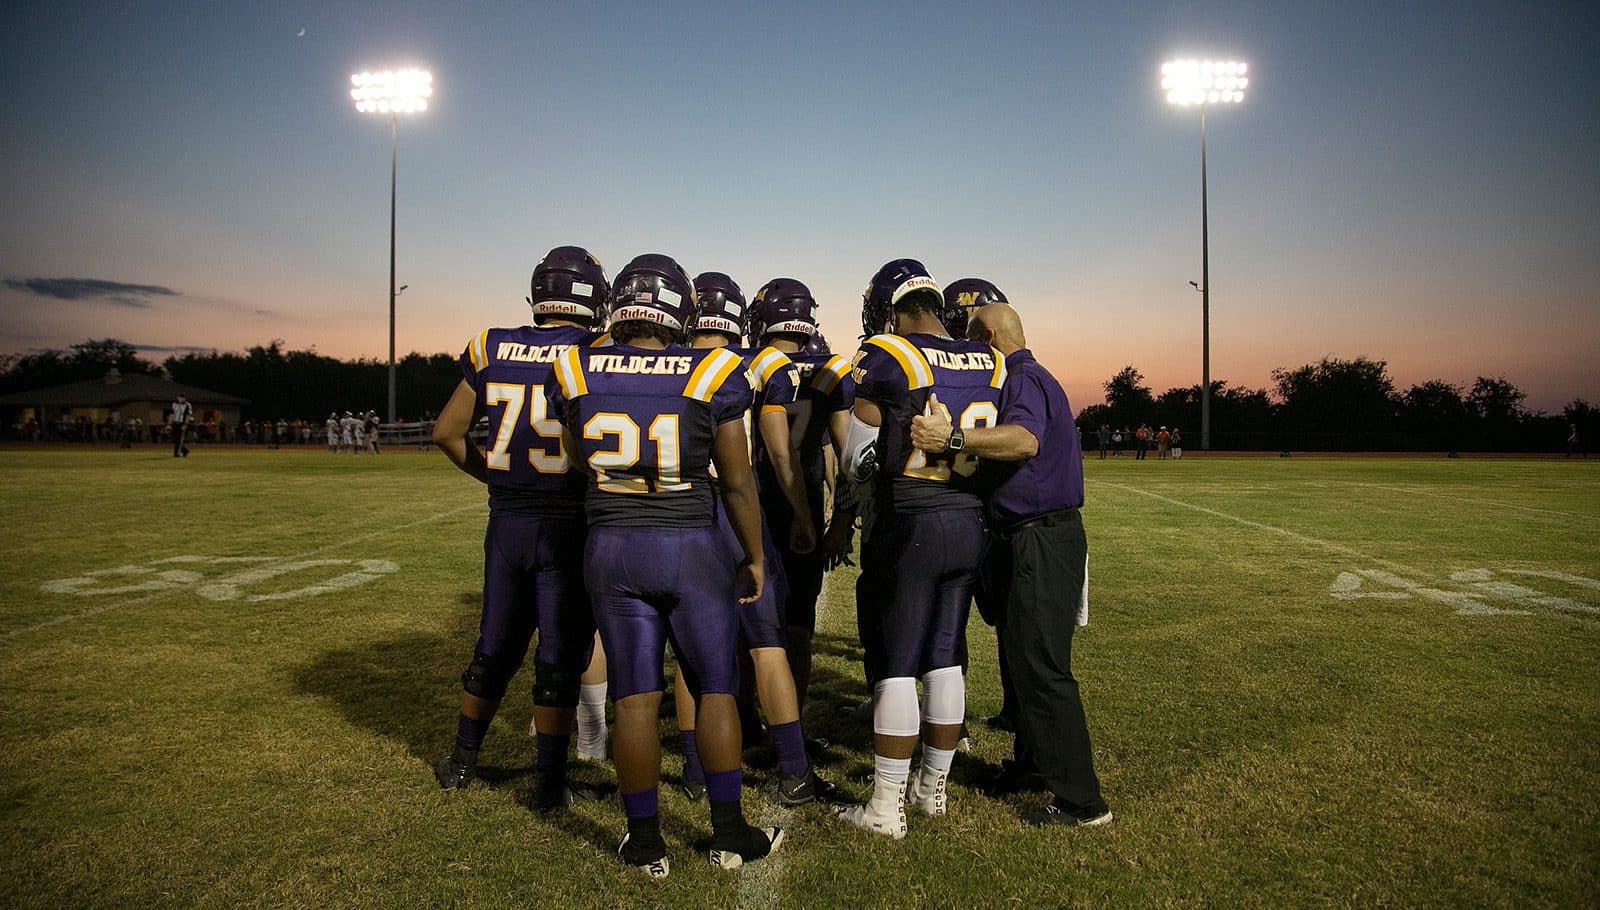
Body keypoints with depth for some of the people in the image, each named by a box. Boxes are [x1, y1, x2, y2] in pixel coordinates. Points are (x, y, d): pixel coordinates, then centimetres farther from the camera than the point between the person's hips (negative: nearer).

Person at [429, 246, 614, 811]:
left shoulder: (493, 349, 3)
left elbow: (447, 433, 8)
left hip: (507, 522, 4)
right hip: (569, 525, -4)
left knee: (497, 645, 21)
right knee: (559, 657, 7)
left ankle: (461, 761, 36)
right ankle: (549, 783, 16)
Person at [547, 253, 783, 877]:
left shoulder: (575, 372, -1)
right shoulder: (713, 374, -8)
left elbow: (578, 465, 10)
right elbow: (738, 483, -3)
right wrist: (755, 557, 9)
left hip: (610, 548, 2)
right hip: (694, 547, -2)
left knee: (634, 697, 9)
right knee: (715, 690, 11)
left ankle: (645, 842, 19)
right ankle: (729, 833, 20)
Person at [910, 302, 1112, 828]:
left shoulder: (1024, 379, -15)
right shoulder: (1026, 378, 19)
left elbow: (1025, 441, -35)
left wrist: (953, 438, -43)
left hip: (1043, 541, -11)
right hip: (1027, 538, 11)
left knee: (1040, 665, -7)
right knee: (1022, 655, 22)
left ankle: (1082, 801, 1)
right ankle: (1033, 758, 39)